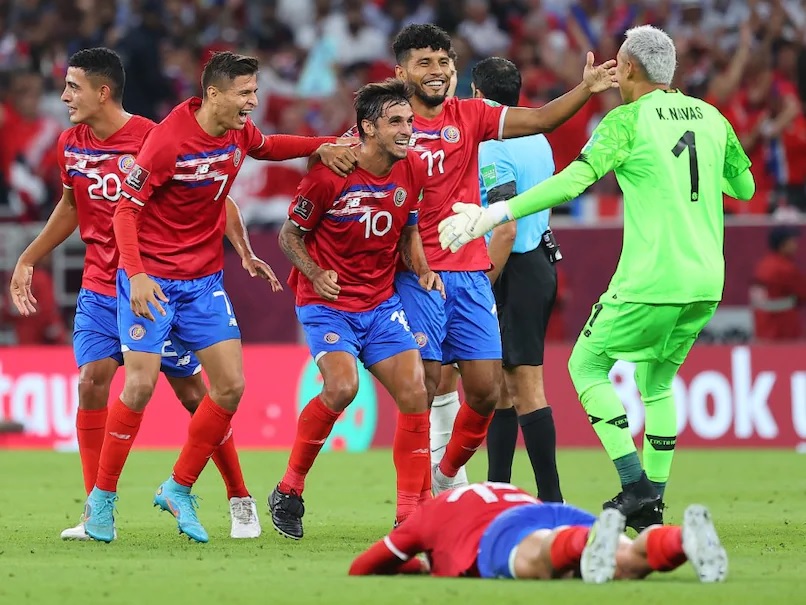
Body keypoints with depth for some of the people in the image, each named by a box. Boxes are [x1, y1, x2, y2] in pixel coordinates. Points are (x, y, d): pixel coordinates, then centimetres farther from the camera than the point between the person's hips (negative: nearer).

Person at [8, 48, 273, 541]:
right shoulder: (71, 145, 2)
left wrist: (245, 252, -18)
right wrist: (28, 260, 20)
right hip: (99, 290, 4)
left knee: (192, 393, 1)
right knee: (92, 381, -13)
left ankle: (241, 501, 17)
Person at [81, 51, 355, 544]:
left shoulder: (239, 132, -1)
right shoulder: (168, 140, -20)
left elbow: (264, 147, 25)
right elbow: (126, 209, -18)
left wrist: (321, 146, 11)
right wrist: (136, 274, -30)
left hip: (204, 280, 6)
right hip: (152, 280, -6)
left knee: (231, 386, -3)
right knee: (141, 384, -13)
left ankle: (179, 489, 12)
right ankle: (102, 499, 1)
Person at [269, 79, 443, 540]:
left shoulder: (413, 171, 0)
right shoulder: (329, 174, -16)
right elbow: (290, 234, -5)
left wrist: (422, 270, -2)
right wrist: (315, 273, -21)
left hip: (382, 302, 5)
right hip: (328, 303, -5)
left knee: (415, 393, -8)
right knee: (342, 385, -27)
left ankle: (413, 515, 1)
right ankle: (289, 489, -7)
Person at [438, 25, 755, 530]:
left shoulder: (628, 120, -7)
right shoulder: (711, 117, 10)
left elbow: (573, 181, -18)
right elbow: (745, 186, 23)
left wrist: (494, 214, -20)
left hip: (650, 282, -6)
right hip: (706, 283, 6)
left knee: (586, 365, 11)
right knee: (657, 381, 22)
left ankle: (634, 483, -2)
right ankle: (652, 503, 15)